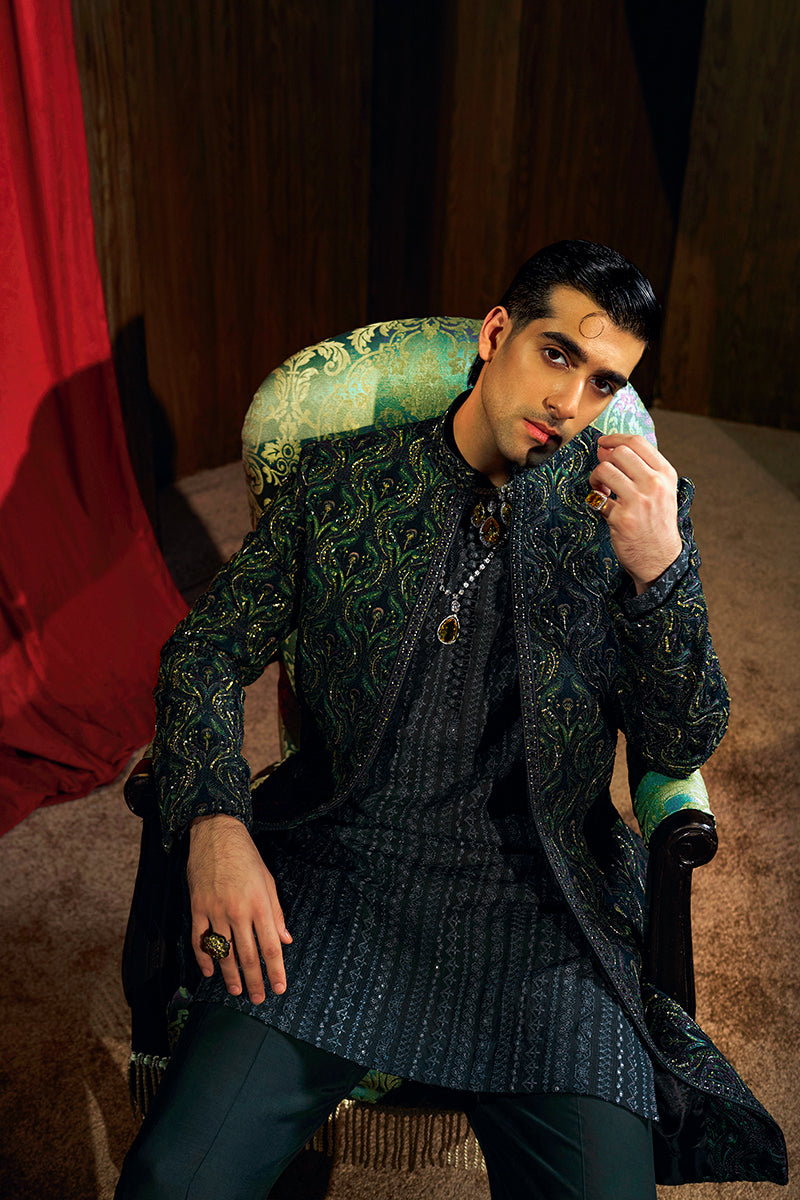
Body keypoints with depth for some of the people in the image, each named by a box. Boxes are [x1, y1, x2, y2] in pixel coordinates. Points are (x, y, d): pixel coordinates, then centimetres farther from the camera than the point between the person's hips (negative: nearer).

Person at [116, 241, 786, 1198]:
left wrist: (660, 568, -15)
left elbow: (680, 749, 2)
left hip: (537, 906, 1)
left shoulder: (632, 508, 5)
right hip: (333, 876, 0)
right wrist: (216, 823, -10)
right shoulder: (340, 478, 6)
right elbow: (205, 651, 8)